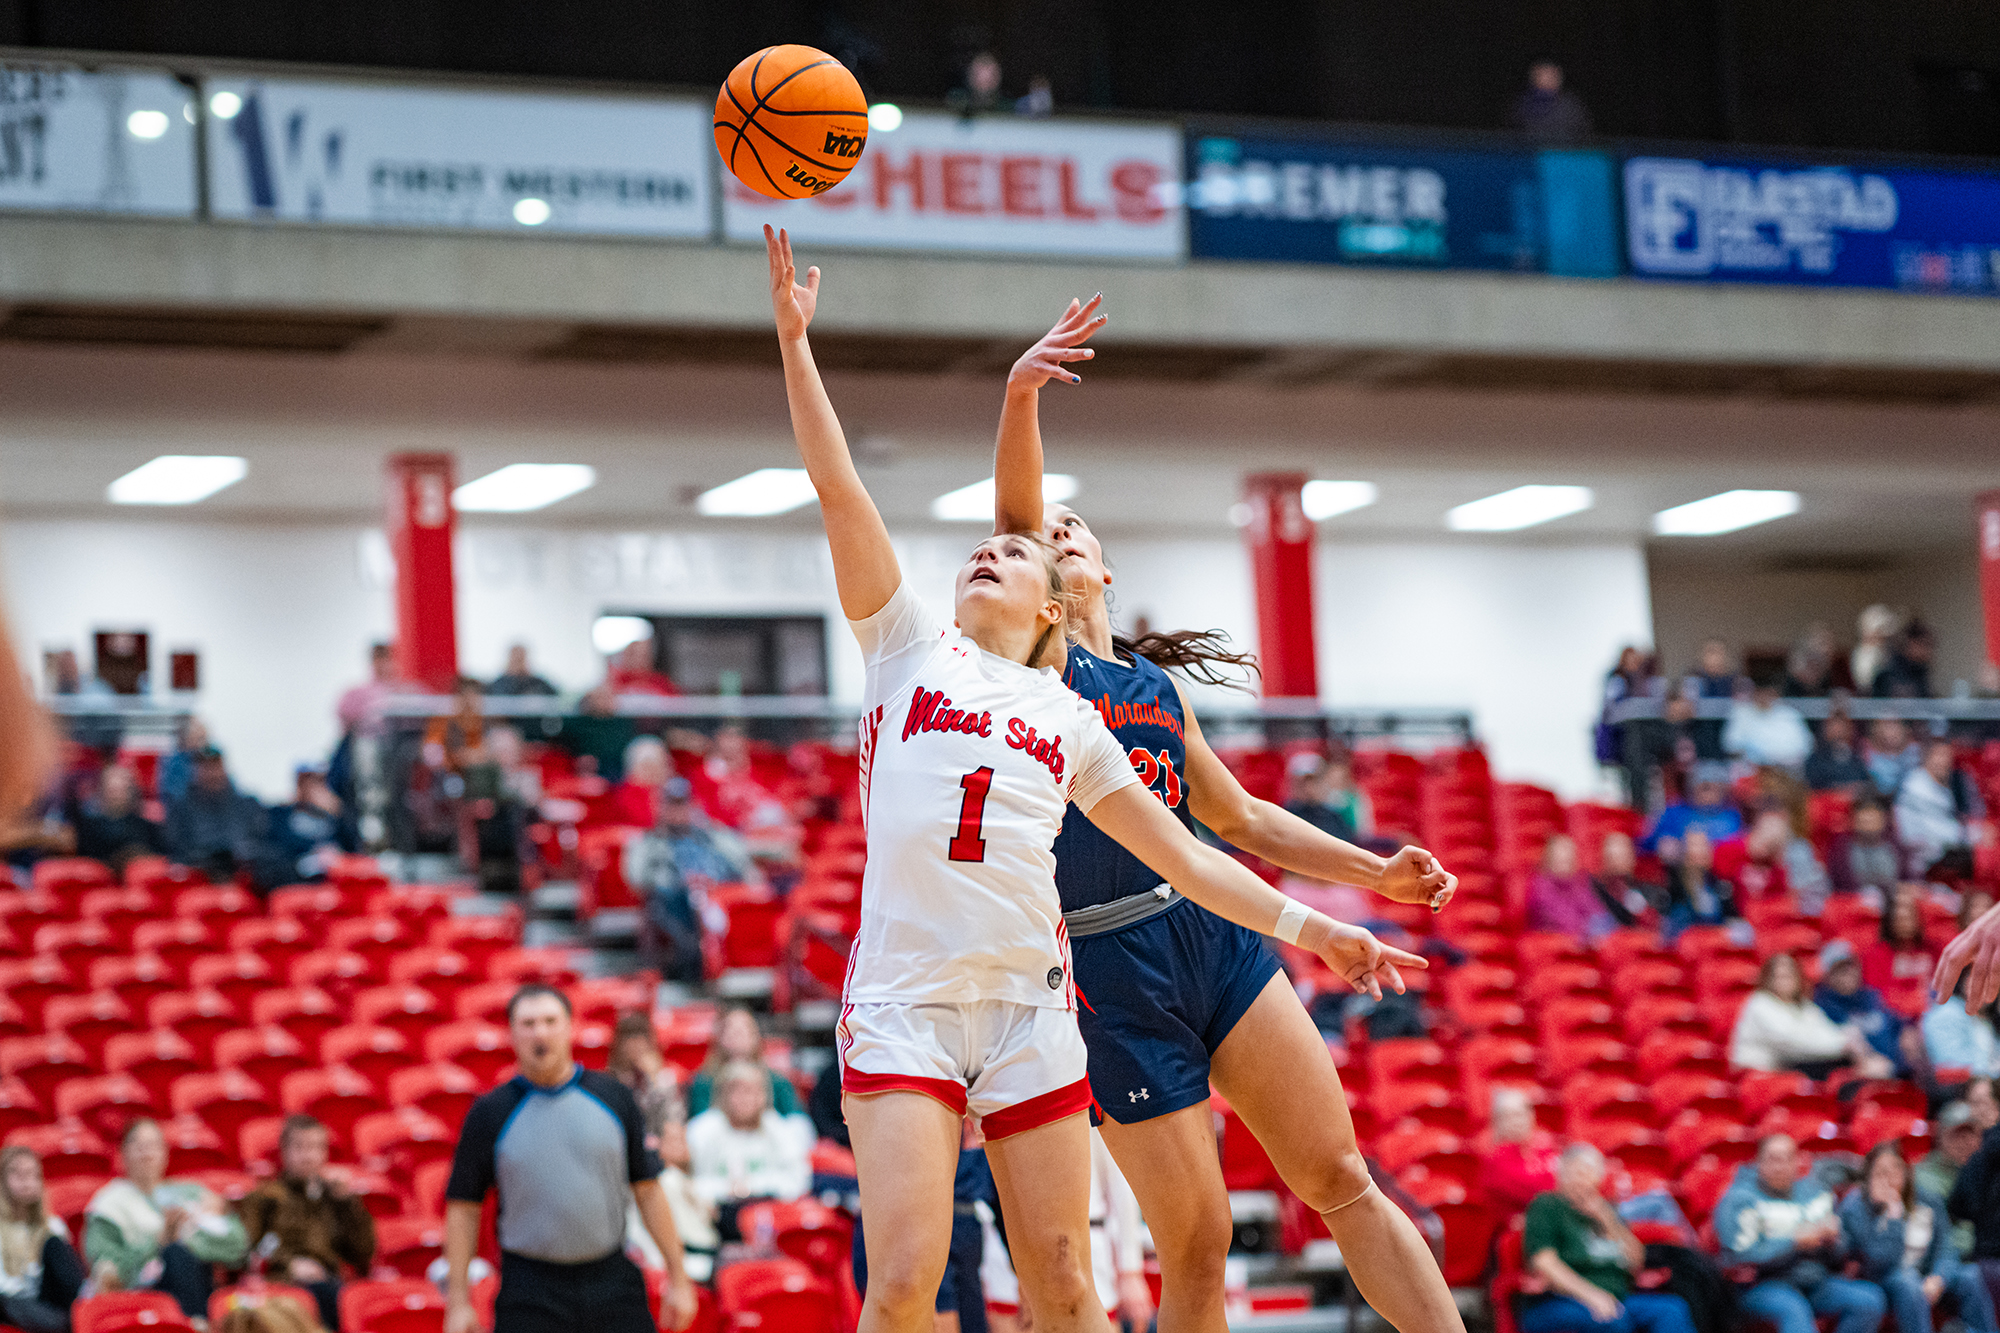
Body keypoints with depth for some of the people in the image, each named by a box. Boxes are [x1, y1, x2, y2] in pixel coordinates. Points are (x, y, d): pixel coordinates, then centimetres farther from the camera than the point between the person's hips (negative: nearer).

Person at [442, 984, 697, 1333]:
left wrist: (678, 1279, 7)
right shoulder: (489, 1113, 0)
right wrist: (457, 1302, -2)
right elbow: (463, 1209, 3)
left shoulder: (613, 1097, 5)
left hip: (614, 1283, 2)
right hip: (529, 1297, -2)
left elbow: (648, 1190, 8)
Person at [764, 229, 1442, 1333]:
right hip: (902, 1001, -2)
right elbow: (836, 486, 5)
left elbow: (1176, 848, 25)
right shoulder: (909, 648, 13)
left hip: (1030, 1006, 2)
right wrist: (795, 341, -2)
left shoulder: (1069, 717, 20)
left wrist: (1303, 924, 19)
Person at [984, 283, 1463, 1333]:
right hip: (1110, 976, -4)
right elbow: (1011, 513, -14)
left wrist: (1374, 872, 19)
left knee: (1341, 1179, -3)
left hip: (1215, 937, 5)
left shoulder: (1157, 683, 19)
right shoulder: (1038, 662, 4)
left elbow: (1238, 818, 28)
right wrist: (1019, 398, -31)